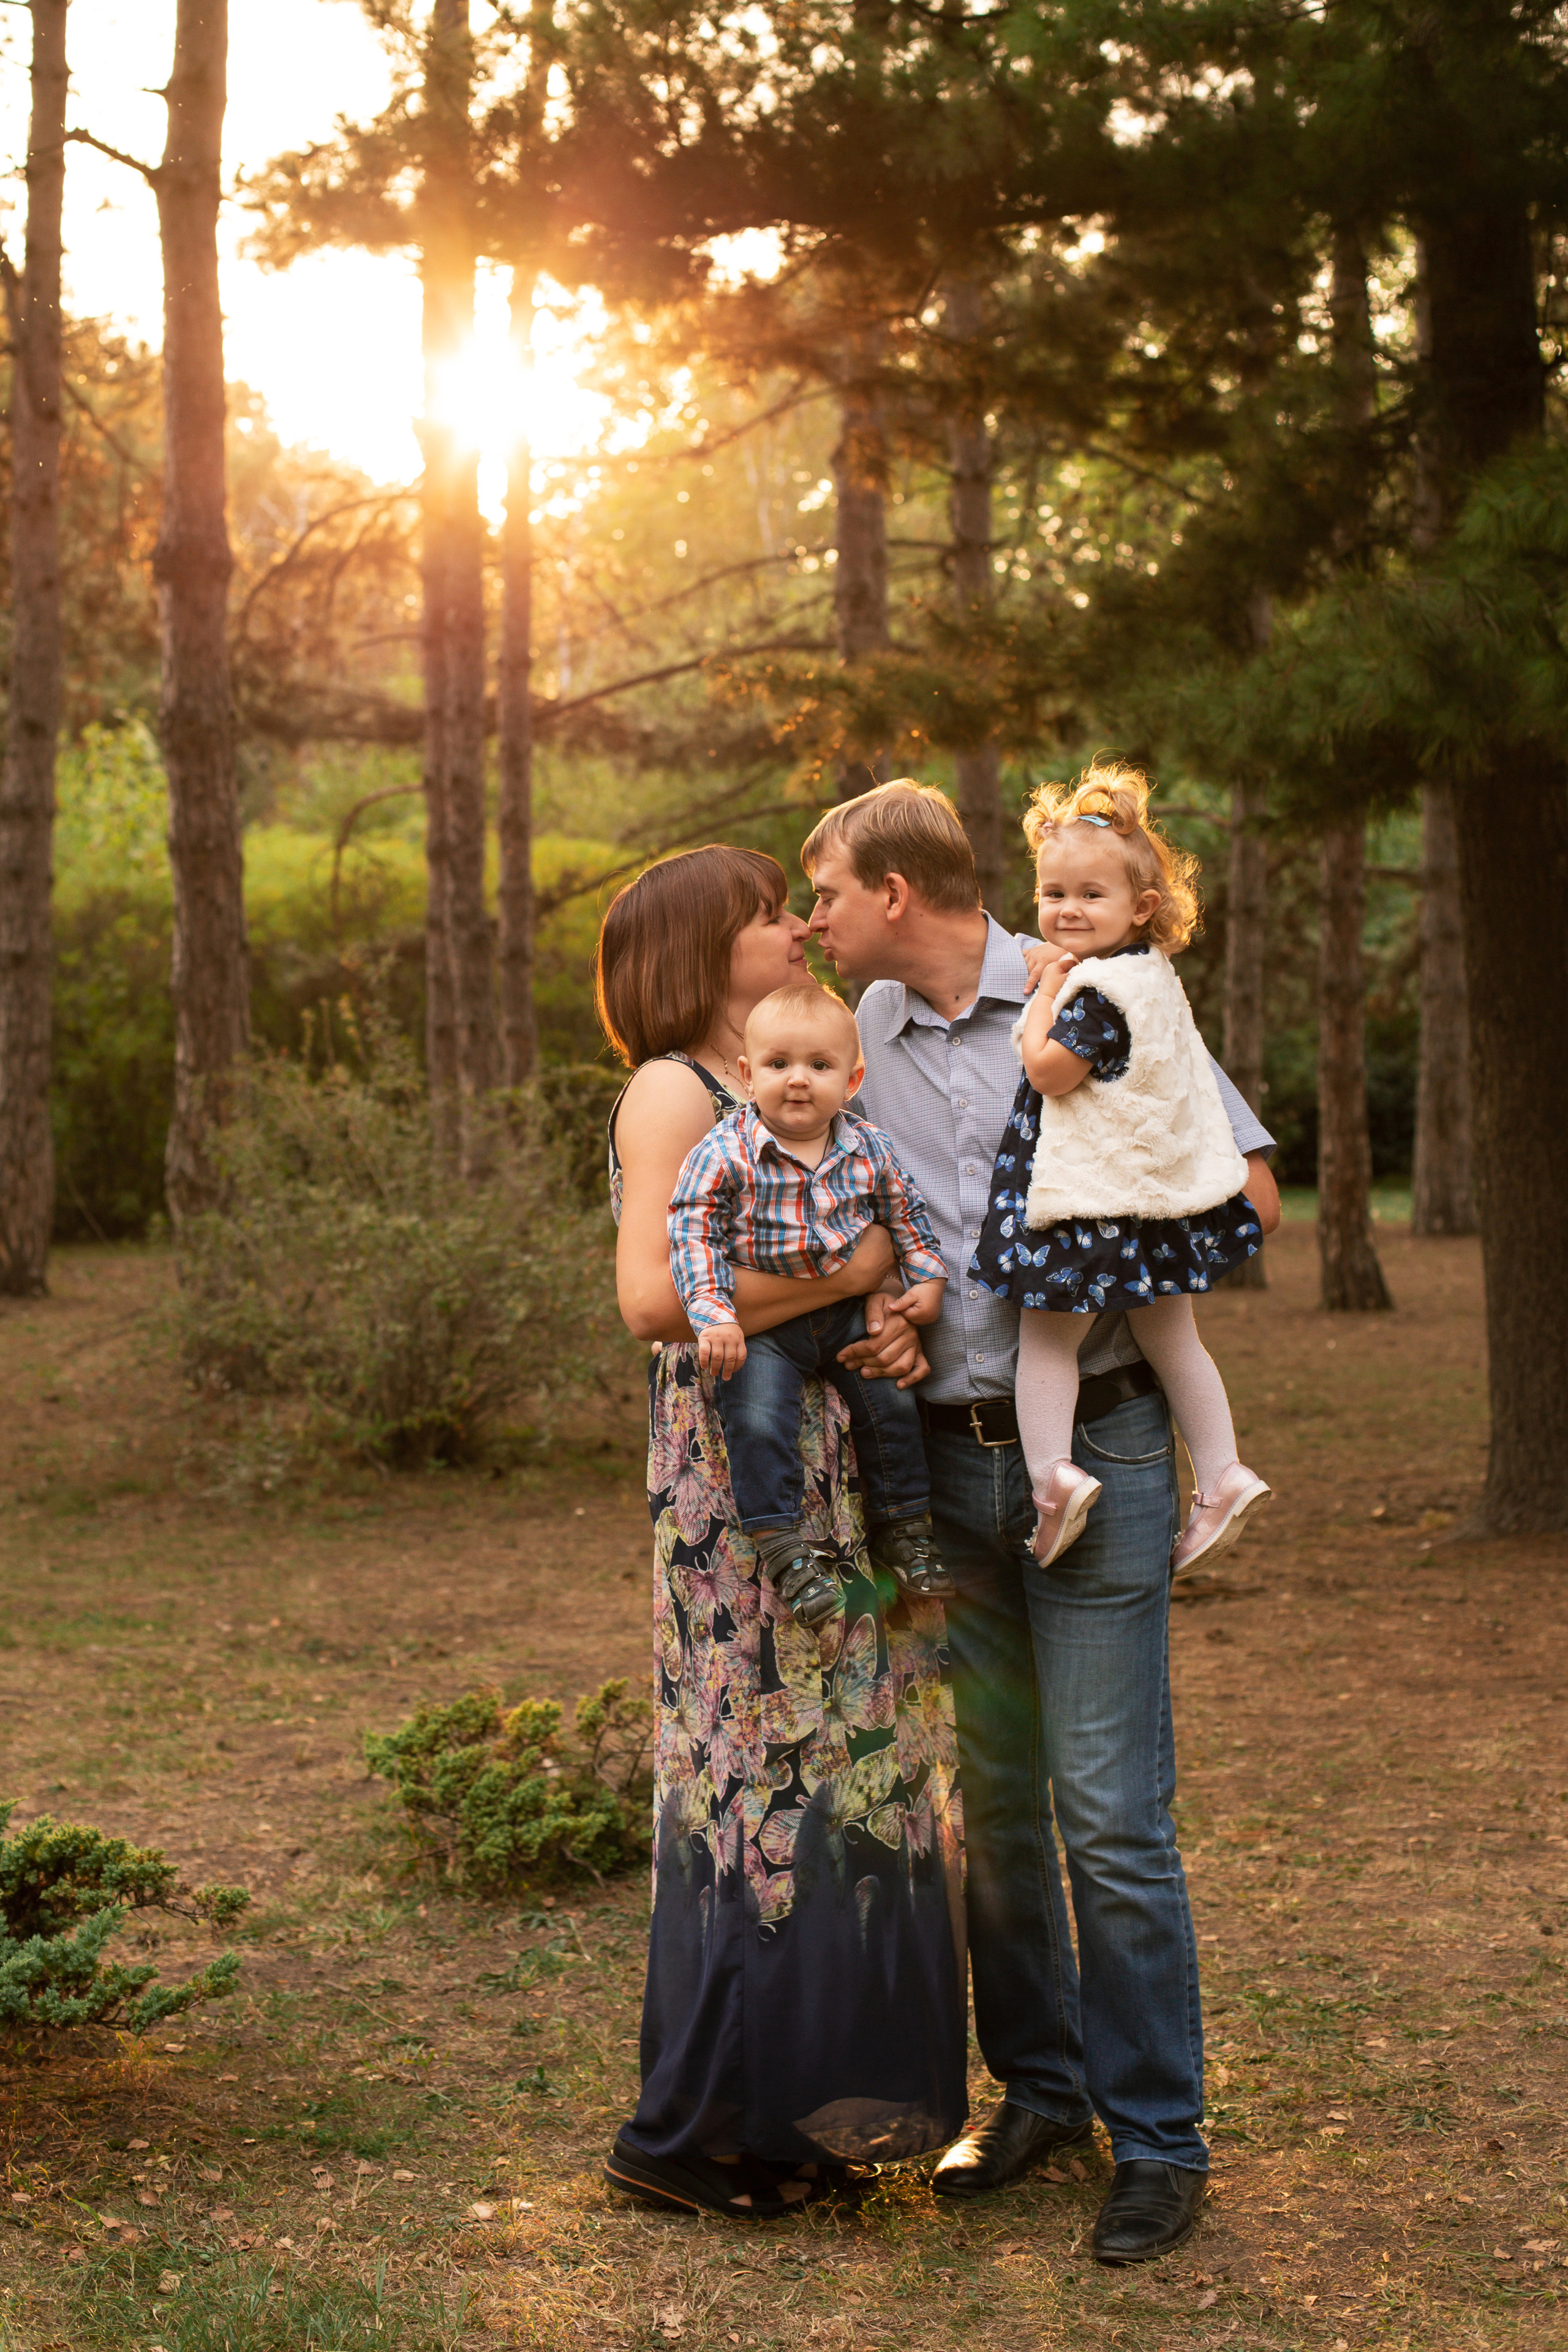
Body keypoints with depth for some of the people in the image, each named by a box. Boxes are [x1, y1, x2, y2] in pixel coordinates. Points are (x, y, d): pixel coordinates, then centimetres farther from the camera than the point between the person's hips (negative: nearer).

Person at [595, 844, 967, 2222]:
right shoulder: (672, 1091, -8)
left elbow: (879, 1250, 17)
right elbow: (654, 1297, -20)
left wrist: (901, 1315, -6)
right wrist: (846, 1277, -13)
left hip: (842, 1474, 8)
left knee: (850, 1770, 10)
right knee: (758, 1782, -4)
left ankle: (800, 2105, 20)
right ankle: (687, 2134, 7)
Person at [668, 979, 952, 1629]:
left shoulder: (868, 1149, -1)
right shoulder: (724, 1154, -15)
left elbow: (904, 1214, 14)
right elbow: (694, 1232, -16)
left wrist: (928, 1278, 5)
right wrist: (714, 1315, -25)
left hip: (850, 1313, 4)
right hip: (762, 1327, -4)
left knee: (892, 1406, 3)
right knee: (758, 1421, -20)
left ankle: (902, 1528, 22)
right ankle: (782, 1544, -9)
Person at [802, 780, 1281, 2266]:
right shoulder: (864, 1038, 11)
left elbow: (1246, 1195, -3)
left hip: (1094, 1447, -5)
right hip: (948, 1460, 5)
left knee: (1110, 1812, -5)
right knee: (992, 1802, 11)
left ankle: (1159, 2139, 6)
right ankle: (1037, 2087, 26)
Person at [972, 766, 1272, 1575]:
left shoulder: (1100, 992, -19)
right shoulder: (1151, 978, 10)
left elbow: (1049, 1070, -20)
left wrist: (1045, 993, -9)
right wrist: (1058, 981, 12)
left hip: (1090, 1197, -9)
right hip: (1160, 1199, 9)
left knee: (1045, 1338, -1)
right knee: (1171, 1337, 17)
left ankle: (1051, 1471, -11)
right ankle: (1222, 1473, 18)